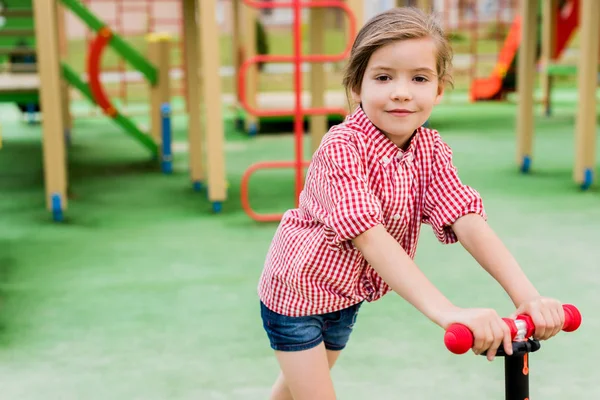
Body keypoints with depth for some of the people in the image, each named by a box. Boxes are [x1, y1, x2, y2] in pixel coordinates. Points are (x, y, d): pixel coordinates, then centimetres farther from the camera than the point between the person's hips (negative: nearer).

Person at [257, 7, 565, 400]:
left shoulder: (430, 150, -11)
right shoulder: (342, 148, -31)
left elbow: (467, 220, -22)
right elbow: (370, 237, -42)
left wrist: (527, 295, -37)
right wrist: (447, 312, -52)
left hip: (347, 294, 6)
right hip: (297, 290, -6)